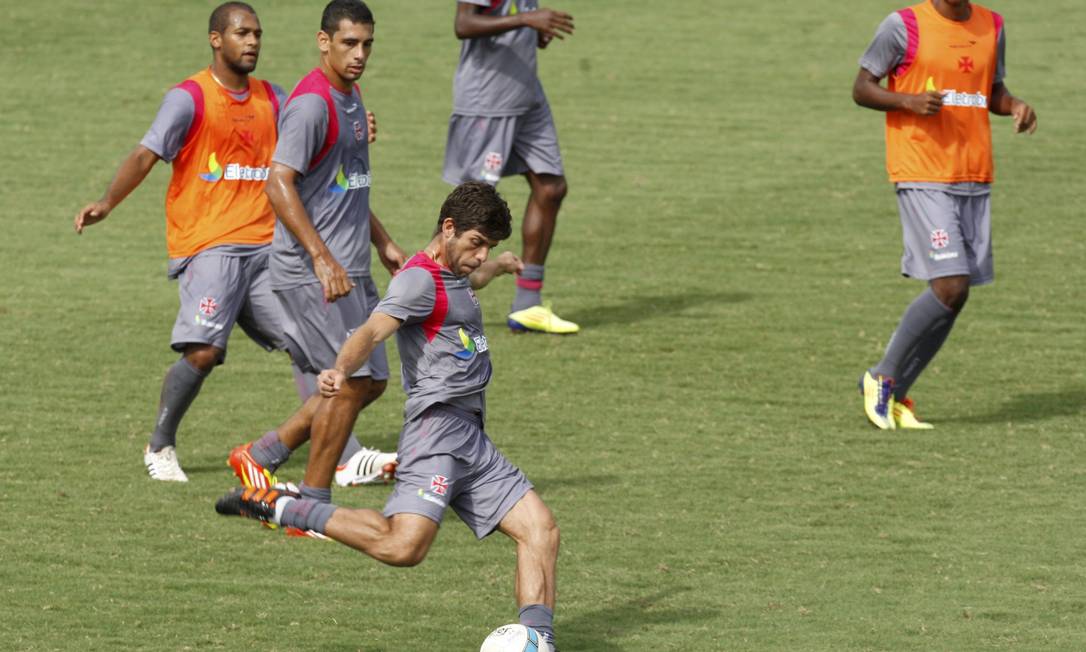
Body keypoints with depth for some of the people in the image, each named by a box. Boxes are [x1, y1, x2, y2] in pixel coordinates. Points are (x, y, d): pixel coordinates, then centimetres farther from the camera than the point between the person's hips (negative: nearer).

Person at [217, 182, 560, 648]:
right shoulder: (419, 279, -9)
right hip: (437, 427, -10)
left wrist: (498, 267, 72)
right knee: (402, 546, -26)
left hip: (472, 440, 10)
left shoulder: (452, 277, 22)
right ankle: (278, 506, -14)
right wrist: (341, 370, -47)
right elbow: (374, 330, -27)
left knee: (541, 530, -1)